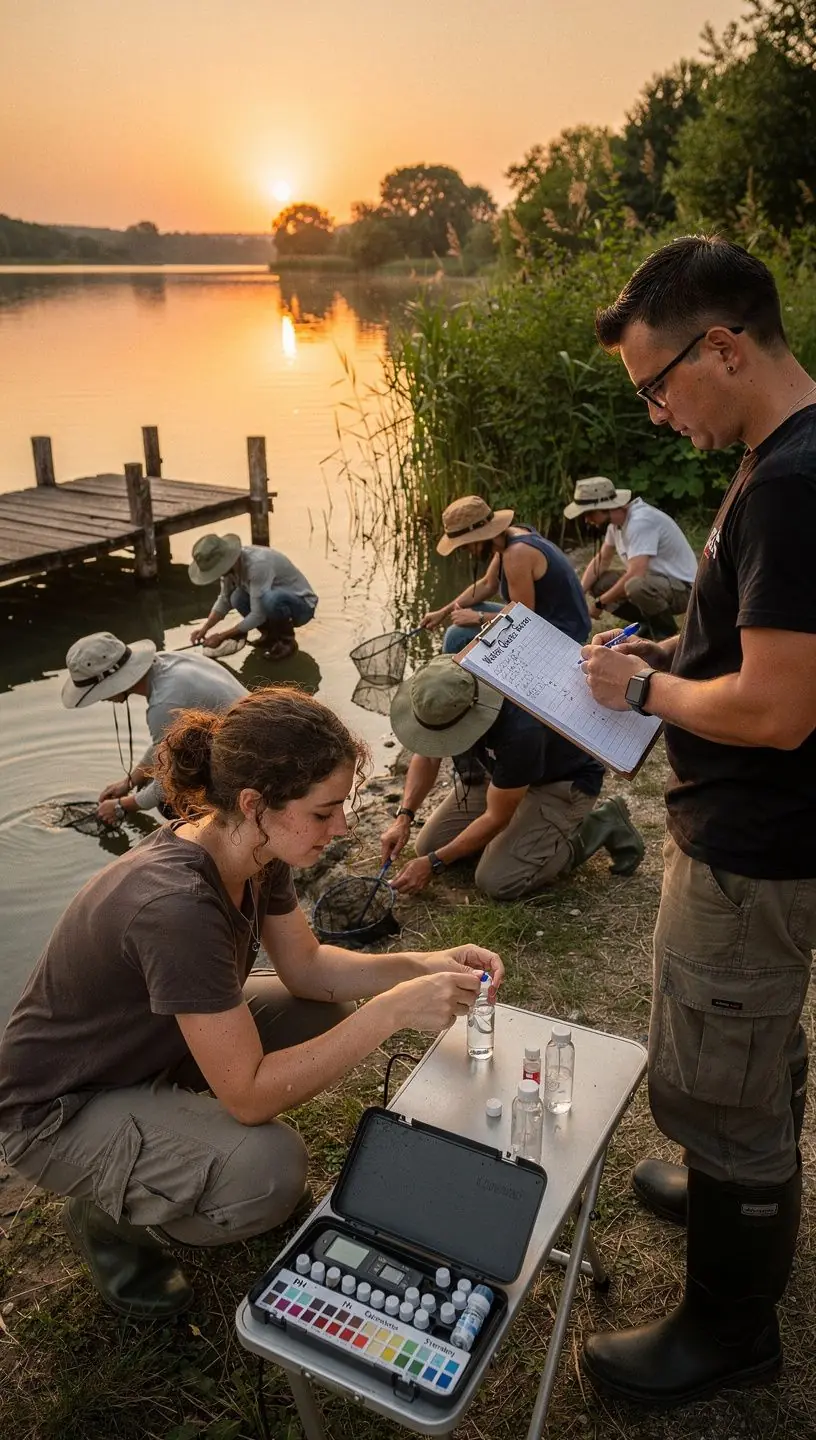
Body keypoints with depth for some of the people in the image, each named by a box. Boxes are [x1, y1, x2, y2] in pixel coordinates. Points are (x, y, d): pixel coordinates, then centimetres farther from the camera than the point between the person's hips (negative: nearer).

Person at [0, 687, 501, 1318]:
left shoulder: (257, 850, -12)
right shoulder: (176, 905, -38)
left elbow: (307, 966, 1)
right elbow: (250, 1096, -33)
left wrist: (426, 966, -12)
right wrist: (395, 1010, -32)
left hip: (153, 1050, 8)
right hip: (59, 1111, -8)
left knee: (326, 1016, 0)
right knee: (270, 1170, -28)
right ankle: (107, 1214, 2)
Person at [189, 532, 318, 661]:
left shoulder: (258, 564, -33)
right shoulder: (233, 562, -9)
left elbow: (258, 615, -31)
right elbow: (225, 600, 5)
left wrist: (221, 636, -24)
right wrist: (204, 628, -8)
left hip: (303, 605, -8)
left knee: (270, 598, -38)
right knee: (237, 598, -16)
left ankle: (286, 640, -11)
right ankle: (271, 634, 6)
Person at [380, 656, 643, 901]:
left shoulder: (519, 730, -41)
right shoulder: (445, 696, -22)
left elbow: (496, 817, -27)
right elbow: (426, 756, -4)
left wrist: (433, 864, -21)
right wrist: (403, 817, -17)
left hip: (565, 781, -7)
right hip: (500, 770, 7)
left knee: (497, 881, -19)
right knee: (428, 845, 0)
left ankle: (598, 828, 0)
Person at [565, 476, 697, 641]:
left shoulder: (640, 521, -28)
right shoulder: (616, 520, 0)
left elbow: (635, 574, -35)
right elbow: (601, 560, 10)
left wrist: (600, 602, -22)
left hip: (682, 586, -9)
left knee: (637, 586, -39)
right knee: (596, 584, -2)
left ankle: (666, 634, -11)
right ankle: (650, 623, 9)